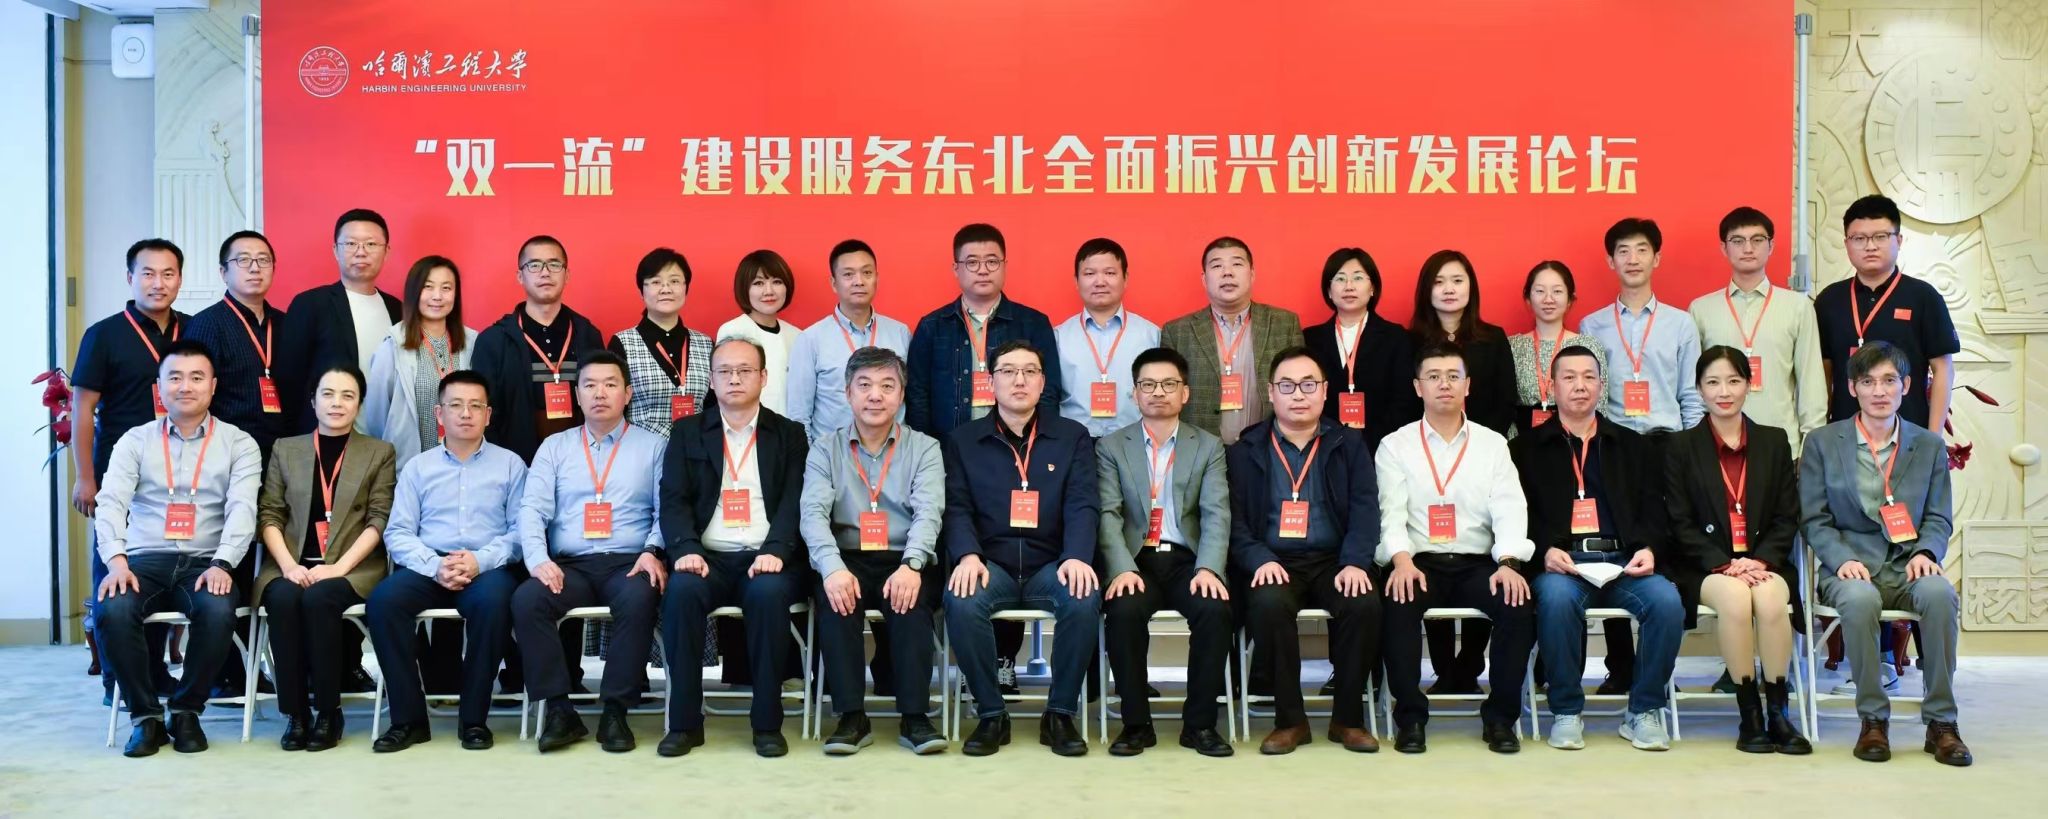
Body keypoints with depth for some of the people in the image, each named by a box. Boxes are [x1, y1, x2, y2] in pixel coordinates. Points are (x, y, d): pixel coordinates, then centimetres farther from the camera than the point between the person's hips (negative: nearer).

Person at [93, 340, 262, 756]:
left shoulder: (238, 444, 7)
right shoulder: (135, 441, 11)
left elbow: (242, 508, -5)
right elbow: (110, 502, 0)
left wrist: (222, 564, -21)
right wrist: (116, 561, -18)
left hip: (205, 563, -1)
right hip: (144, 561, 1)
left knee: (218, 612, -34)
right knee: (113, 610, -31)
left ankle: (186, 712, -10)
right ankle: (146, 715, -10)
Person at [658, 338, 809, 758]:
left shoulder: (789, 435, 13)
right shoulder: (687, 432, 15)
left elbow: (795, 502, 0)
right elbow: (674, 500, 4)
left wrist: (776, 552, -19)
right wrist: (686, 549, -15)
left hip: (765, 559, -1)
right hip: (707, 557, 1)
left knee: (769, 592, -34)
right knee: (681, 589, -32)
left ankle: (768, 722, -21)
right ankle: (685, 720, -19)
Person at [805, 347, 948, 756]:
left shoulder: (924, 448, 9)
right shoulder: (825, 449, 10)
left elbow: (928, 512, -6)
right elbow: (814, 513, -5)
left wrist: (910, 565, -27)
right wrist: (833, 568, -25)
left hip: (905, 563, 0)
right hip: (846, 561, 1)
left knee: (910, 597, -32)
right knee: (834, 595, -31)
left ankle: (914, 716, -27)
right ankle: (851, 717, -26)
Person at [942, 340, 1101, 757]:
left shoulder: (1073, 437, 11)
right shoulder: (962, 440, 11)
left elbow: (1082, 505, 0)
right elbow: (957, 507, 2)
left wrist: (1076, 557, -20)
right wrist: (968, 556, -19)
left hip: (1050, 566, 0)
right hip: (990, 564, 0)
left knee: (1085, 599, -32)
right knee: (962, 602, -33)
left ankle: (1060, 714, -12)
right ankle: (991, 714, -13)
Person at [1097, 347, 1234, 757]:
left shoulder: (1209, 447, 12)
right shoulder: (1111, 447, 10)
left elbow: (1216, 515, -1)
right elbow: (1108, 515, -3)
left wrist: (1208, 568, -20)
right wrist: (1122, 568, -21)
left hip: (1187, 559, 1)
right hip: (1135, 559, -1)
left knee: (1215, 607, -29)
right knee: (1124, 609, -31)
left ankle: (1199, 723, -12)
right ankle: (1136, 723, -14)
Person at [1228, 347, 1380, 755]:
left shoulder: (1349, 444, 13)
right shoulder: (1246, 449, 10)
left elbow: (1365, 509, 2)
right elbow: (1236, 519, 1)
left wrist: (1355, 563, -15)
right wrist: (1260, 560, -17)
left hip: (1333, 560, 1)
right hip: (1274, 563, -1)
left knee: (1364, 603, -29)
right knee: (1268, 604, -33)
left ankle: (1347, 718, -10)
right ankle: (1290, 719, -16)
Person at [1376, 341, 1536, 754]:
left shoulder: (1493, 444, 13)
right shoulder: (1395, 446, 9)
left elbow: (1510, 509, 1)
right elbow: (1391, 512, -4)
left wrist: (1509, 562, -18)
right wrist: (1402, 560, -23)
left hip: (1478, 564, 2)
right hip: (1419, 563, -1)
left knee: (1518, 604, -28)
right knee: (1399, 604, -33)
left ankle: (1500, 716, -11)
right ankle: (1410, 717, -18)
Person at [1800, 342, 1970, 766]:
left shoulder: (1930, 446, 13)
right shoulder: (1822, 443, 7)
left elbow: (1939, 518, 11)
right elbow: (1813, 519, 4)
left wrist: (1926, 552, -11)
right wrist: (1842, 559, -14)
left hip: (1907, 569, 2)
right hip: (1851, 568, -1)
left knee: (1940, 593, -34)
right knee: (1860, 599, -37)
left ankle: (1941, 722, -20)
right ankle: (1873, 719, -20)